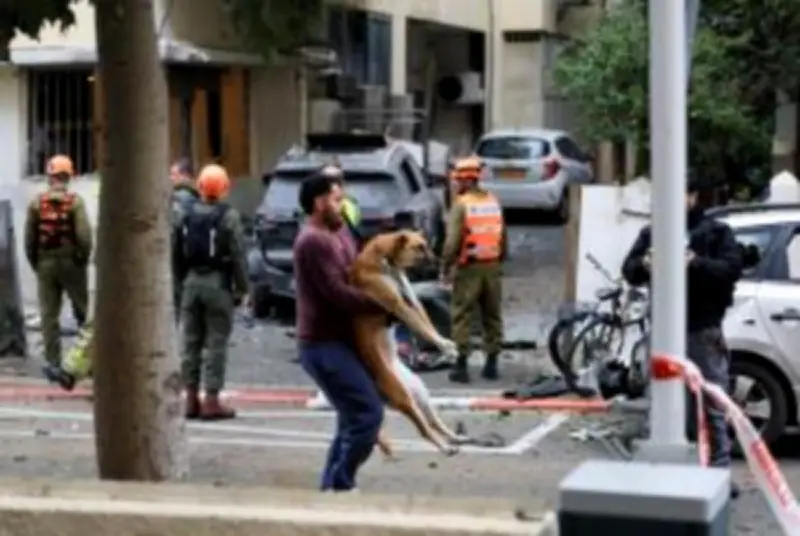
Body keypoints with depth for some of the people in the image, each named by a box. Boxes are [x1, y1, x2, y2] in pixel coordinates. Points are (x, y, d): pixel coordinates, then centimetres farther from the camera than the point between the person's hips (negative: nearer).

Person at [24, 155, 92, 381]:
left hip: (45, 263, 2)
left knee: (49, 314, 6)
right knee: (83, 311, 13)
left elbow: (29, 237, 0)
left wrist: (35, 263, 10)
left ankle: (53, 363, 3)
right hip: (71, 262, -2)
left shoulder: (36, 203, -1)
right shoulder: (75, 201, -9)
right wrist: (83, 259, -1)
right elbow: (84, 235, -15)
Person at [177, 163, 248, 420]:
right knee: (216, 343, -2)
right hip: (217, 283, -5)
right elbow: (238, 255, -12)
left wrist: (183, 280, 15)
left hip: (192, 281, 5)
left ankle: (191, 398, 12)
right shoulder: (228, 216, -10)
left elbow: (179, 252, 9)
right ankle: (211, 400, -3)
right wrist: (241, 288, -5)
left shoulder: (188, 214, 7)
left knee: (191, 341, 10)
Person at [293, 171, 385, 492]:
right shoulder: (313, 241, -17)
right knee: (368, 413, -12)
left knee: (353, 417, 14)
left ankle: (332, 486, 19)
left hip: (336, 341, 10)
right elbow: (337, 293, -22)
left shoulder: (336, 233, 14)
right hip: (324, 345, -10)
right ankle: (340, 485, -4)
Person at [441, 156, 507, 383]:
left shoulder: (461, 204, -10)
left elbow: (453, 241, -15)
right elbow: (503, 237, 11)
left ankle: (461, 364, -2)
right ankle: (491, 363, 17)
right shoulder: (494, 202, 8)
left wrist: (445, 267, -7)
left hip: (469, 267, -6)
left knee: (461, 316, 0)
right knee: (492, 315, 13)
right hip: (492, 266, 6)